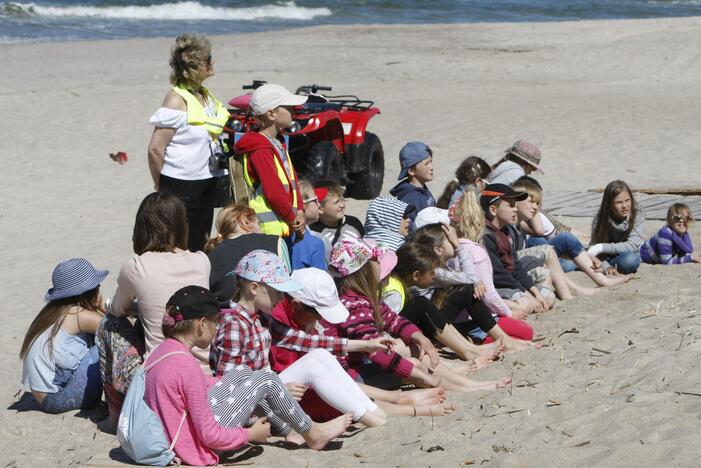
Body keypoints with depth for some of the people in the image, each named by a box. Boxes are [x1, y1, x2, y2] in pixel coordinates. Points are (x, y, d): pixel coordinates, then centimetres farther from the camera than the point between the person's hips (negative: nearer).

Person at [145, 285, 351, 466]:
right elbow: (209, 436, -23)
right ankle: (312, 434, 18)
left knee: (241, 373, 15)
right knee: (266, 379, -2)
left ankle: (289, 430, 25)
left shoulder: (163, 349, 0)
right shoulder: (185, 365, -27)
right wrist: (252, 434, -6)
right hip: (197, 444, -9)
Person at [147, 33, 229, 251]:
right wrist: (162, 188, -9)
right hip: (181, 189, -8)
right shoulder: (177, 99, -16)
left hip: (206, 185, 8)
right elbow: (155, 149, -18)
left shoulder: (206, 96, 10)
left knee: (199, 248, 15)